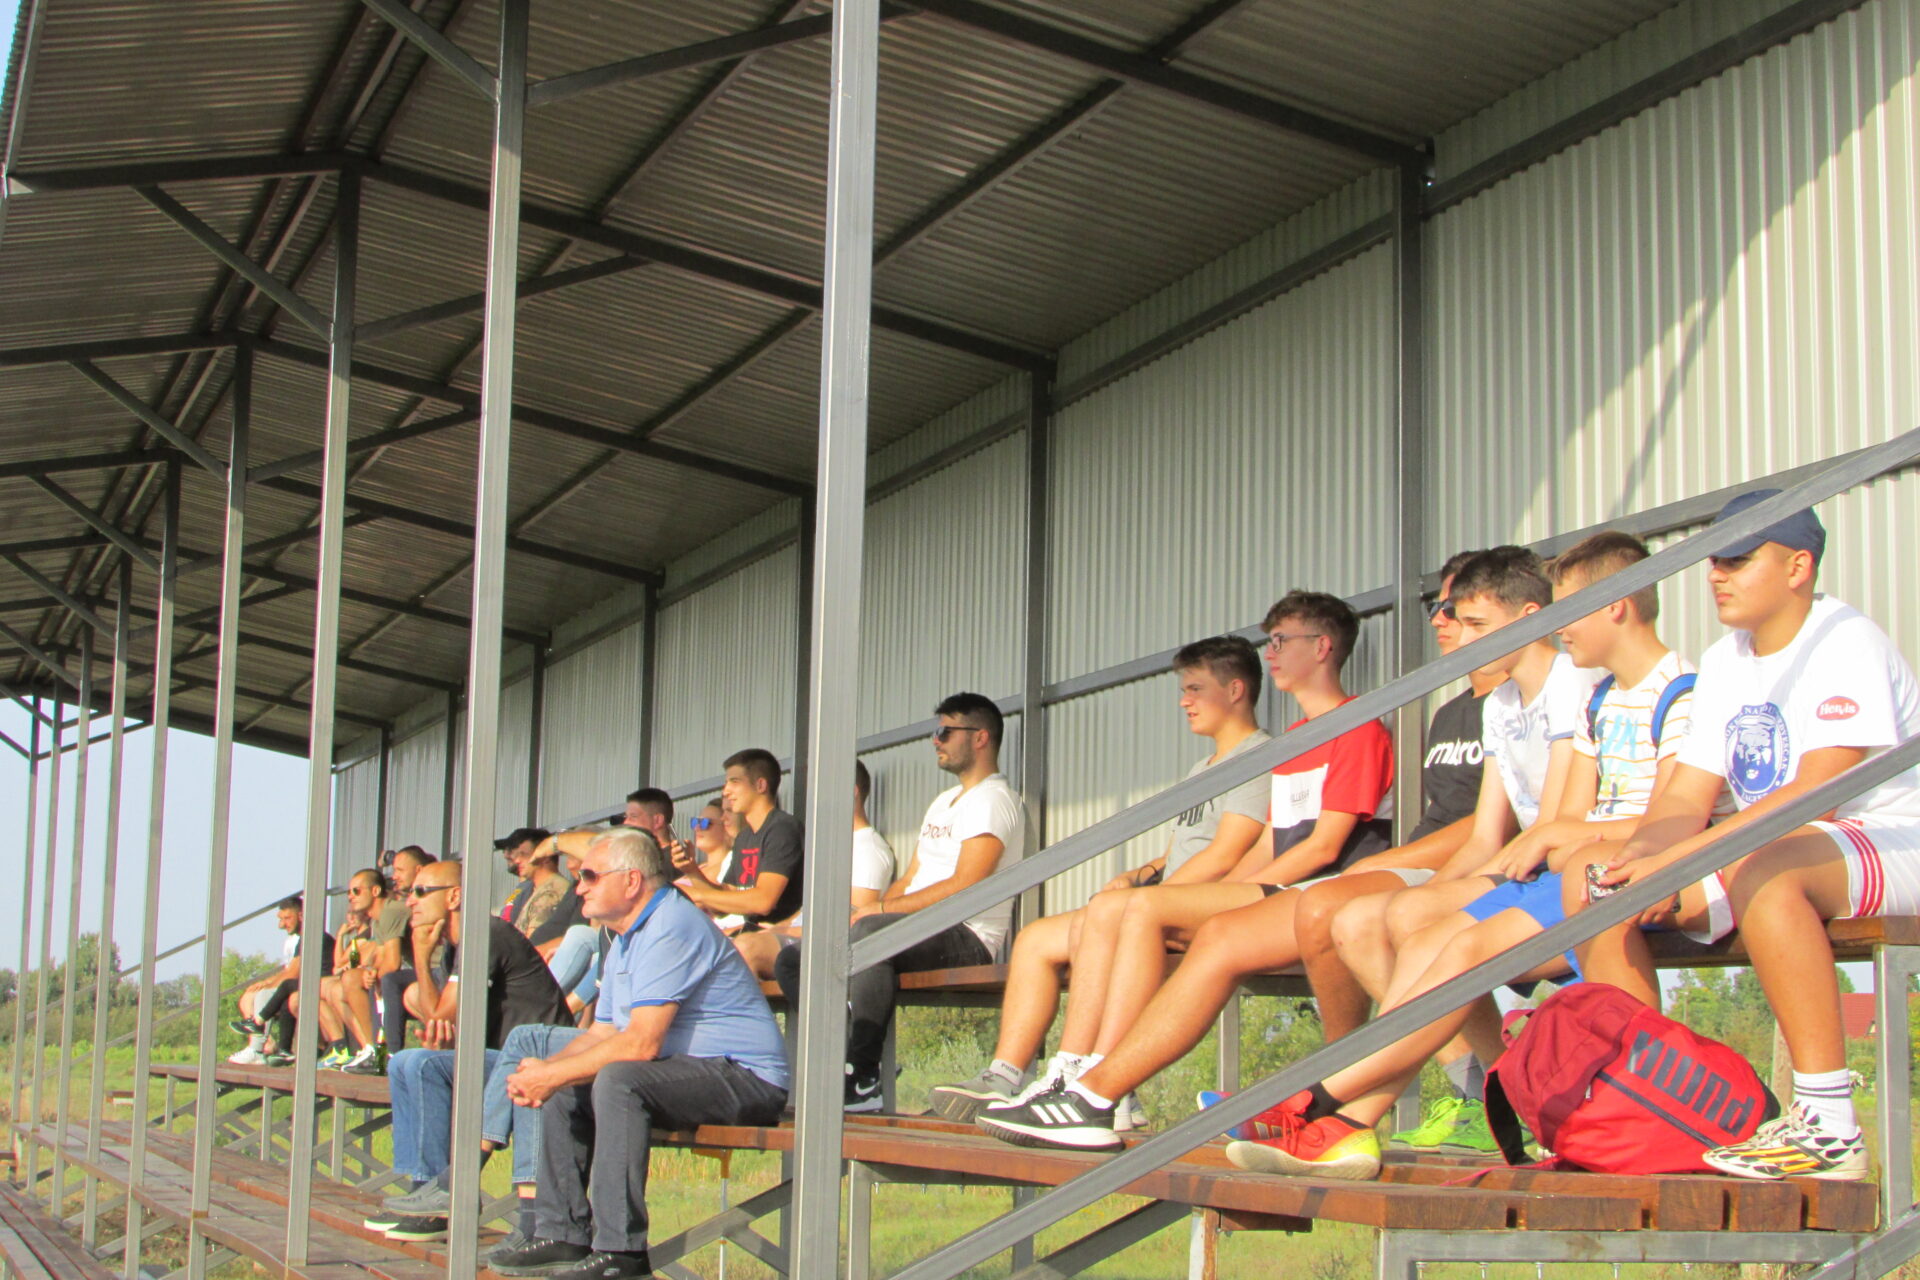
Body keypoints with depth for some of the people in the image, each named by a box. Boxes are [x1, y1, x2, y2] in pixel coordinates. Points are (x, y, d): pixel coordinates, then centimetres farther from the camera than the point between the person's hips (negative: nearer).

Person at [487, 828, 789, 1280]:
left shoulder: (672, 928, -17)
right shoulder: (627, 940, 17)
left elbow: (641, 1043, -25)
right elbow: (602, 1032, 18)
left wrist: (552, 1075, -19)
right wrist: (544, 1070, -1)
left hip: (744, 1077, -11)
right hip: (690, 1074, 11)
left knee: (617, 1079, -31)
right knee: (563, 1091, 7)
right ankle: (562, 1235, 5)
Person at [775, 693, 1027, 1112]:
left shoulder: (993, 799, -5)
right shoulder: (943, 802, 27)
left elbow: (963, 887, -17)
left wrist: (880, 910, -15)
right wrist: (865, 912, 2)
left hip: (966, 937, -10)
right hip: (918, 935, 10)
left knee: (872, 931, -40)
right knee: (791, 962, -1)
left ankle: (863, 1080, -36)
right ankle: (851, 1064, -17)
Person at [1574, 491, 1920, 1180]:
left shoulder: (1847, 642, -14)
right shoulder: (1723, 661, 13)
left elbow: (1816, 795, -26)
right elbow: (1687, 797, 8)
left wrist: (1676, 857, -30)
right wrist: (1641, 856, -16)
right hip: (1777, 850, 9)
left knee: (1759, 869, -40)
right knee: (1598, 883, -5)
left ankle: (1829, 1124, -37)